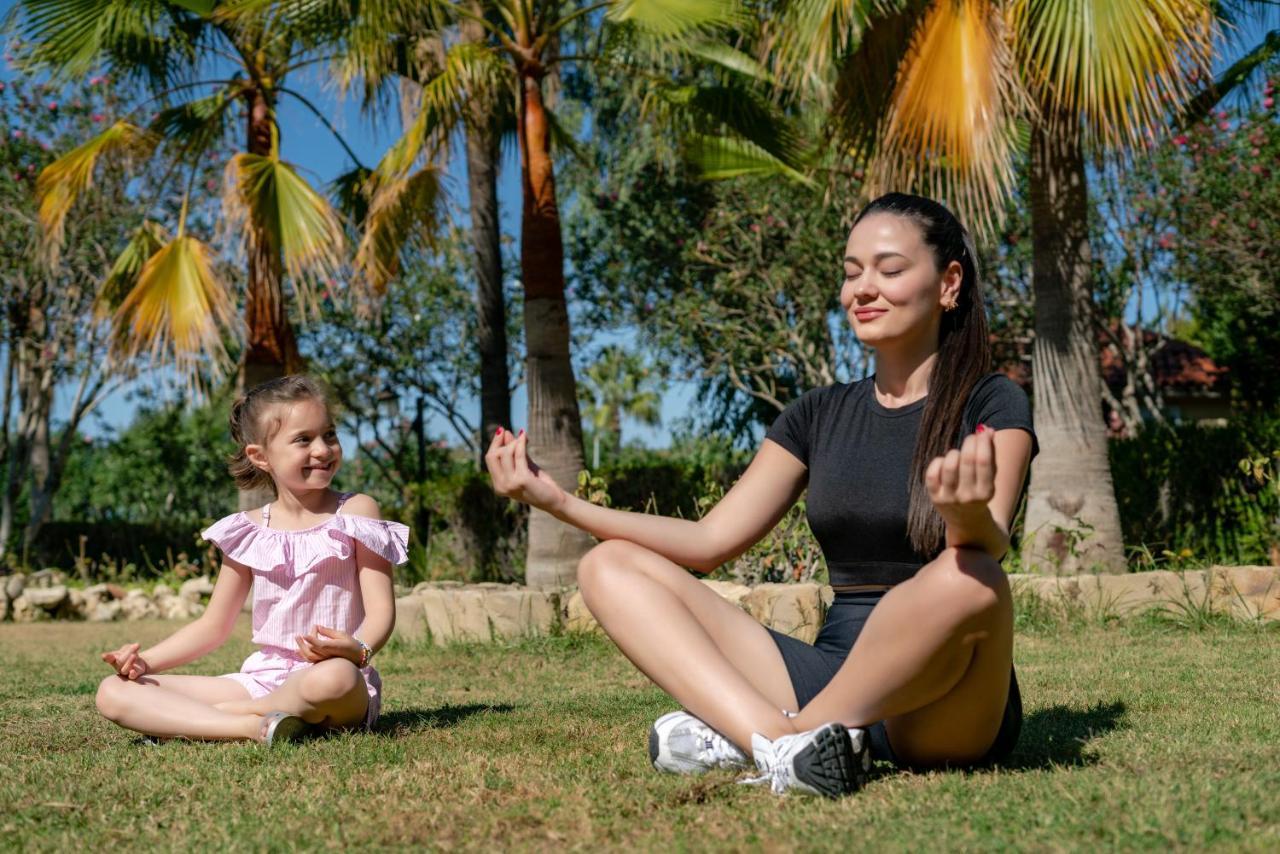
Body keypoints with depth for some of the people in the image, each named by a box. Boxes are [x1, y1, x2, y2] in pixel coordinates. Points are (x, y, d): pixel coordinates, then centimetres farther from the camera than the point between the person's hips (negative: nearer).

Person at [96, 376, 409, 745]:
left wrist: (357, 649, -30)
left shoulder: (355, 513, 0)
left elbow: (380, 610, -7)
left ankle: (179, 718, -22)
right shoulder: (249, 531, 10)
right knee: (113, 692, -8)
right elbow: (212, 626, 17)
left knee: (333, 678, -43)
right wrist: (146, 660, 1)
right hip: (261, 679, 4)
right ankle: (252, 726, -28)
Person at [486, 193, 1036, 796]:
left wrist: (968, 515, -44)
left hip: (941, 709, -4)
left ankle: (740, 736, -20)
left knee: (969, 580, -38)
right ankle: (781, 742, -30)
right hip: (833, 675, 5)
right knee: (609, 567, -5)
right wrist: (559, 502, -1)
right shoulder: (820, 414, 13)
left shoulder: (991, 406, 0)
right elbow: (709, 543, 8)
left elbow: (989, 547, -20)